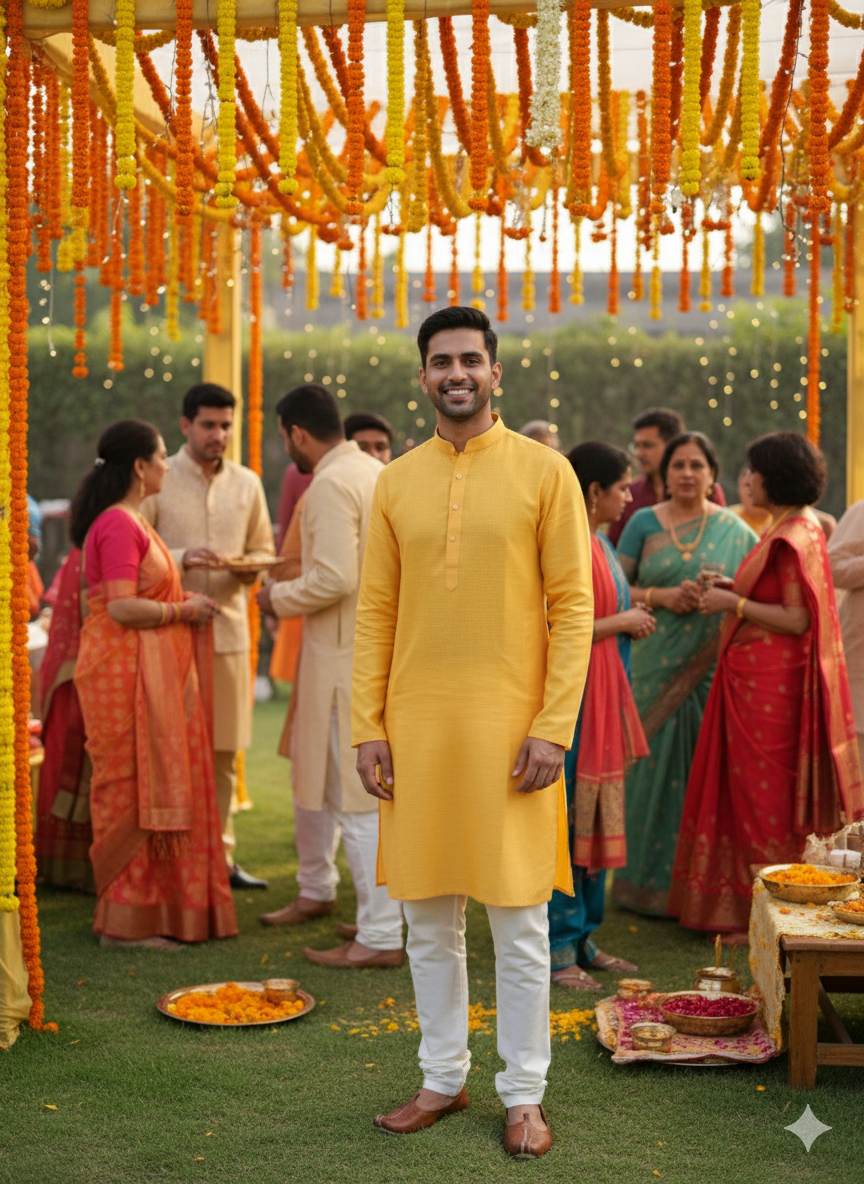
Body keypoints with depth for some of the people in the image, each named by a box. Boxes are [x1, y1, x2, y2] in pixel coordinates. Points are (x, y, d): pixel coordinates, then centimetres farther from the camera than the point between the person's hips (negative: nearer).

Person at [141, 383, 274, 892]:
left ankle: (220, 854, 17)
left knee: (224, 752, 8)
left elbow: (264, 550, 18)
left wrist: (251, 566, -5)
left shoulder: (248, 483, 12)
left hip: (230, 629, 4)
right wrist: (181, 558, -21)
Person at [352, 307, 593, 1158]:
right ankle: (442, 1080, 26)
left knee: (518, 922, 4)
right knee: (427, 918, 11)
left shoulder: (544, 471, -2)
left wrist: (553, 726, -11)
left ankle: (523, 1096, 17)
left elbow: (572, 606, -5)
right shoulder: (396, 483, 8)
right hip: (417, 728, 3)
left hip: (510, 728, -3)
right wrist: (367, 725, 1)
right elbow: (375, 612, 8)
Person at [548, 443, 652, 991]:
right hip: (575, 694, -10)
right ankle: (558, 946, 7)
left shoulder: (601, 543, 14)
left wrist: (632, 617, 8)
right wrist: (623, 622, -11)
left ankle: (583, 936, 24)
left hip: (604, 696, 10)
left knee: (596, 817, 14)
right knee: (569, 818, -3)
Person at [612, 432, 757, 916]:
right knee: (655, 763, 0)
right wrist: (660, 596, -12)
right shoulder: (644, 523, 7)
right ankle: (650, 879, 11)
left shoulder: (734, 530, 7)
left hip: (713, 670, 0)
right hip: (656, 668, 0)